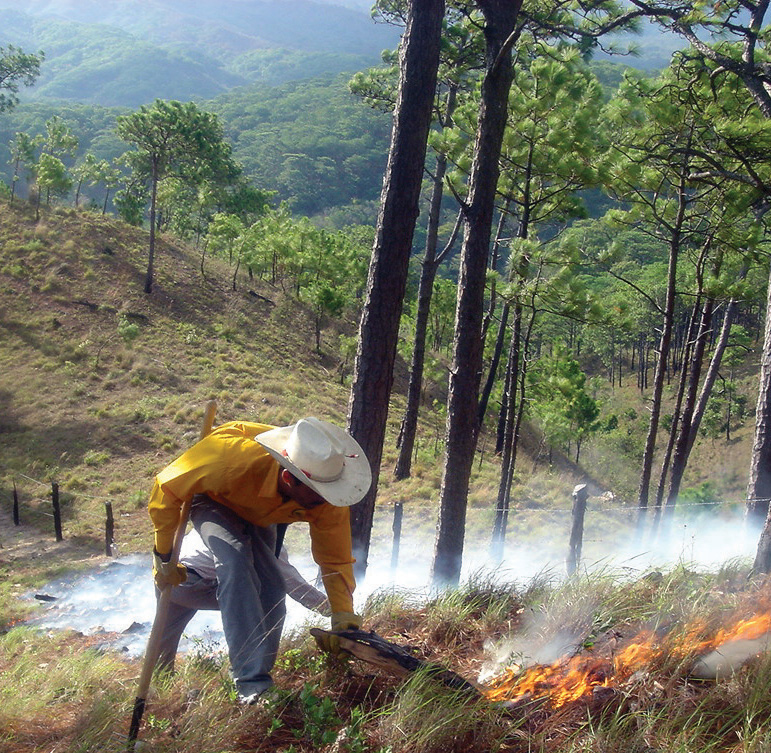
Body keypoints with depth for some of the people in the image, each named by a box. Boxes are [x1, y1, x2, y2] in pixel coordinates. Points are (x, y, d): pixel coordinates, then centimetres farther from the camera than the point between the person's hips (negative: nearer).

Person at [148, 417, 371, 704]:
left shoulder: (327, 501, -33)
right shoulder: (233, 459, -45)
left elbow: (336, 561, -18)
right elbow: (166, 487, -29)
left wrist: (344, 618, -26)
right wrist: (163, 558, -21)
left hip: (258, 515, 4)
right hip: (212, 498, -4)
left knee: (272, 590, -10)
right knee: (235, 559, -31)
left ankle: (259, 671, 13)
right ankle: (252, 683, -31)